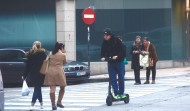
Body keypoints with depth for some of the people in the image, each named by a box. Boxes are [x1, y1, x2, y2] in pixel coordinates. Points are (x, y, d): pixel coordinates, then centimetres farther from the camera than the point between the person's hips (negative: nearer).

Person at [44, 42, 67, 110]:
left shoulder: (51, 54, 12)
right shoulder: (63, 55, 1)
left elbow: (48, 62, 12)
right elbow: (64, 63, 13)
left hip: (50, 72, 4)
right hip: (58, 71, -3)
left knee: (52, 89, -2)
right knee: (62, 88, 14)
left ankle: (53, 105, -3)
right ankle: (59, 102, 5)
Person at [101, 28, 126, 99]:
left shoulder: (116, 41, -9)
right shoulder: (104, 43, 2)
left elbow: (121, 51, -12)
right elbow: (103, 52, 6)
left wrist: (117, 56, -27)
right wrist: (103, 57, -15)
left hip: (119, 62, -3)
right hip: (110, 62, 3)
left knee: (121, 78, 3)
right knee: (112, 79, -2)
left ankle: (121, 93, 14)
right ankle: (116, 94, 2)